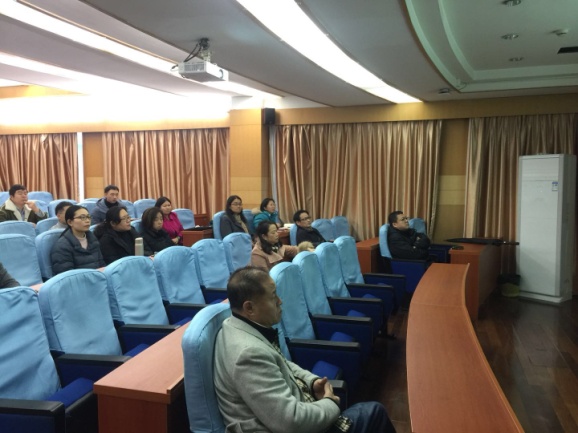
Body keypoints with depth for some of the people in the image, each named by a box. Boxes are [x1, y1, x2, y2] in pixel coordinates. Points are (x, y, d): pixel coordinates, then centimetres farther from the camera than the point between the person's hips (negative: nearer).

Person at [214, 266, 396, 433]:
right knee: (372, 413, -2)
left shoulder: (242, 328, 1)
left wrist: (312, 380, 2)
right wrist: (331, 404, -13)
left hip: (287, 411, 9)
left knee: (373, 411, 12)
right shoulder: (249, 352, -30)